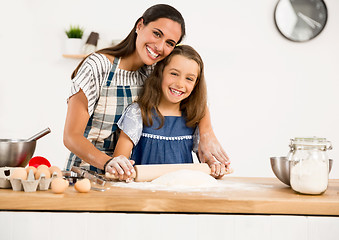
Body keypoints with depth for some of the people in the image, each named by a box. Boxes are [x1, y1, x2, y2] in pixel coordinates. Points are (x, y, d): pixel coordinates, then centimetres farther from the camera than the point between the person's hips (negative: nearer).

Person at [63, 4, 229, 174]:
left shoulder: (154, 71, 1)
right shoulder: (98, 67, -14)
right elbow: (71, 136, -16)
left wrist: (207, 135, -12)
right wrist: (108, 163, -34)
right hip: (87, 175, -4)